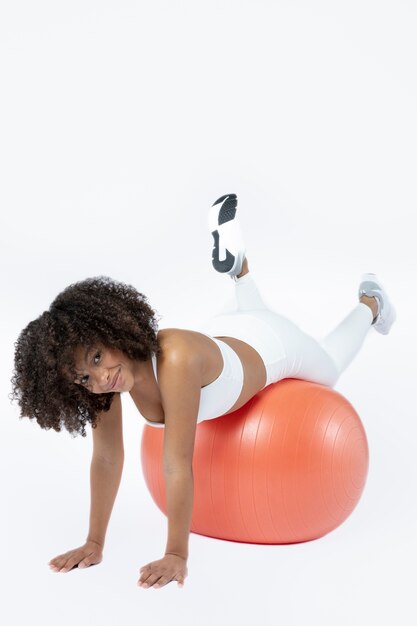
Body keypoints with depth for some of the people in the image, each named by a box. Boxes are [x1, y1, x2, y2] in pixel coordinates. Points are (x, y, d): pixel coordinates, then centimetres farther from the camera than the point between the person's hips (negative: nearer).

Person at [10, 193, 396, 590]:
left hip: (273, 343, -3)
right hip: (223, 335, 4)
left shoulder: (175, 359, -50)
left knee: (328, 370, 32)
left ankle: (370, 304, 55)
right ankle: (238, 268, 56)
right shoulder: (102, 377, -32)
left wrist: (176, 556, -41)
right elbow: (107, 457, -25)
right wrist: (94, 543, -24)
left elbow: (178, 466, -46)